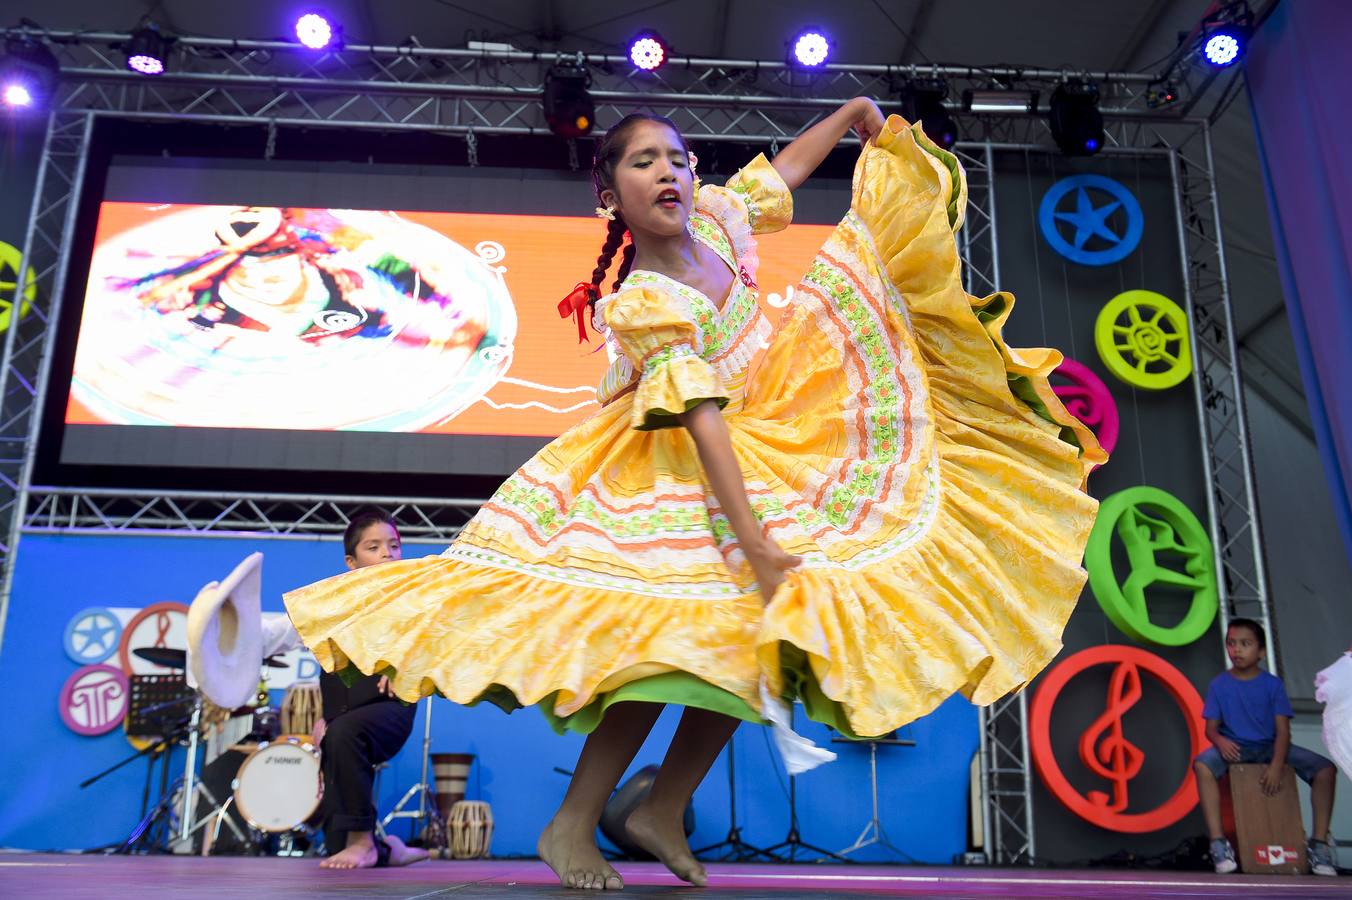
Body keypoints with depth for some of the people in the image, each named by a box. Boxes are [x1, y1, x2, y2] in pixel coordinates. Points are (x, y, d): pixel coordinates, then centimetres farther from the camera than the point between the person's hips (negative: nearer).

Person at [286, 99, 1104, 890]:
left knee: (753, 638, -1)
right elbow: (703, 427, -33)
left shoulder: (715, 215, -6)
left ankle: (663, 812, 12)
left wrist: (855, 112, 19)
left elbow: (785, 168, 16)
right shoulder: (645, 306, -25)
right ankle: (571, 826, 0)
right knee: (673, 637, -18)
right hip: (682, 474, -7)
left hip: (777, 446, 7)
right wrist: (758, 552, -37)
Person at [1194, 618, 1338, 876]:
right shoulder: (1219, 685, -1)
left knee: (1325, 769, -19)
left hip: (1269, 746, 2)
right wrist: (1220, 741, -27)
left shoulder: (1273, 684, -2)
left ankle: (1320, 843, -7)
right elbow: (1211, 727, -2)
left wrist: (1276, 766, -24)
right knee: (1202, 765, -34)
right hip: (1235, 748, -2)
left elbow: (1283, 730, -8)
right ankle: (1218, 843, -31)